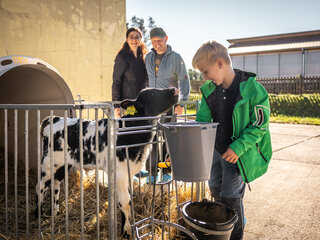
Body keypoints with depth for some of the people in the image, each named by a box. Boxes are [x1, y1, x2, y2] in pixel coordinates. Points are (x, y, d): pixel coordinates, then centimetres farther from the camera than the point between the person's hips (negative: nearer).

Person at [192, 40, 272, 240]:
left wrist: (238, 148, -23)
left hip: (239, 154, -6)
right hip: (217, 150, 6)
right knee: (215, 188, 20)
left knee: (230, 196, 3)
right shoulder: (209, 90, -3)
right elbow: (202, 120, 3)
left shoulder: (253, 89, -21)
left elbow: (260, 125, -16)